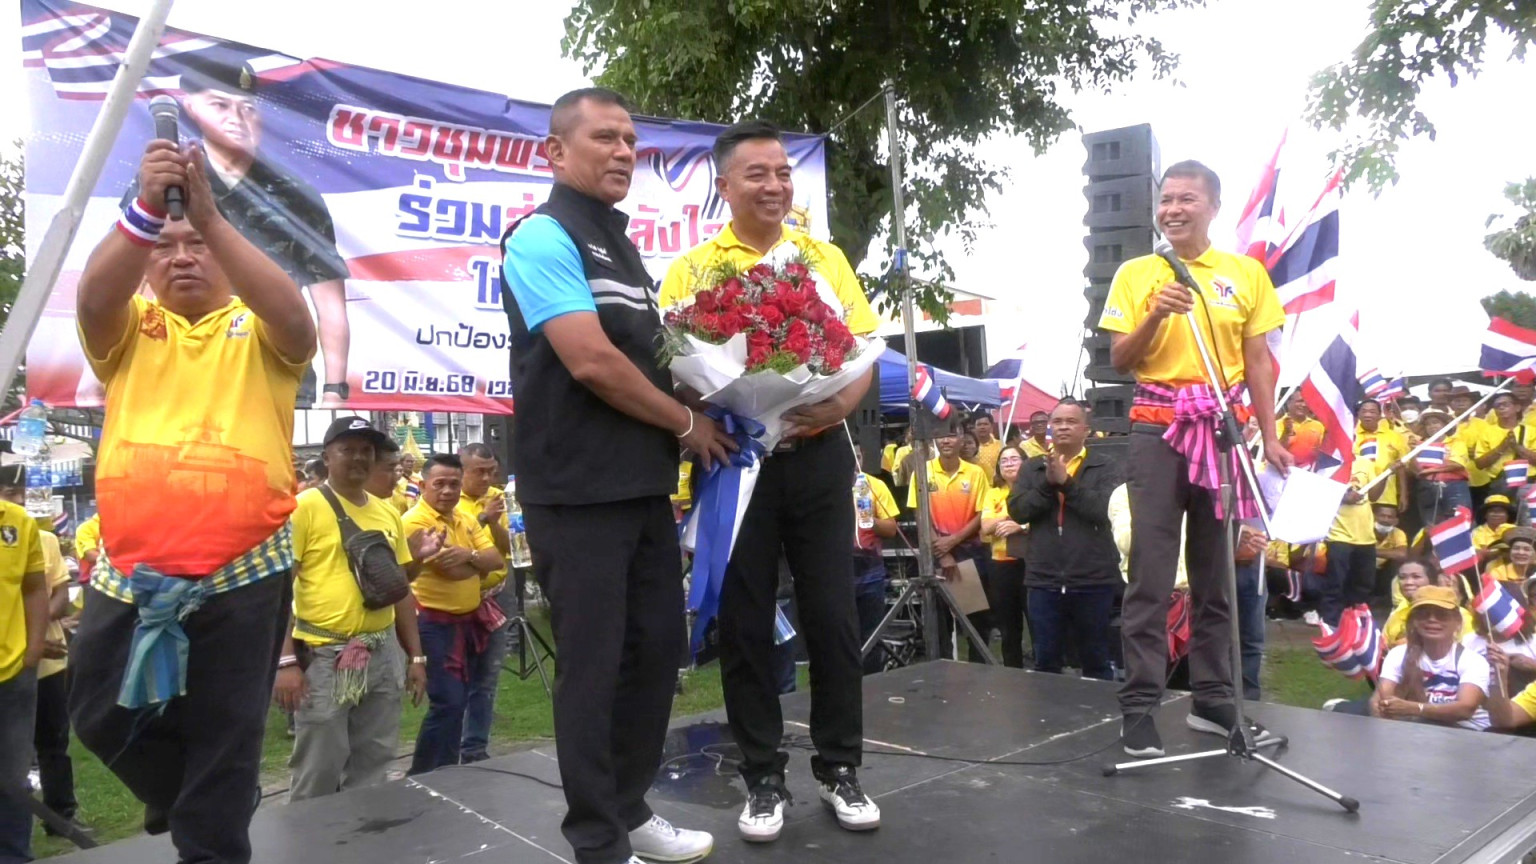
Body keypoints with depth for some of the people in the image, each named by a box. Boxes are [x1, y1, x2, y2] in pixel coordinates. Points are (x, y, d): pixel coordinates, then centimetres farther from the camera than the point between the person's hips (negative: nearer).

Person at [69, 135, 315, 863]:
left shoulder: (257, 330, 5)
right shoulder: (130, 329, 10)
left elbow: (297, 321, -19)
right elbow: (92, 297, -13)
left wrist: (210, 216, -26)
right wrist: (143, 211, -29)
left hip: (242, 570, -3)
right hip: (128, 570, 3)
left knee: (224, 737, 4)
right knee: (102, 716, 13)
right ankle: (176, 794, 41)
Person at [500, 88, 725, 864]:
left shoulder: (622, 245, 19)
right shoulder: (542, 237, -9)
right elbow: (592, 362, -19)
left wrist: (679, 433, 7)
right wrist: (687, 423, -7)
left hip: (644, 486, 9)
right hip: (578, 493, -8)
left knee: (657, 648, 12)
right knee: (593, 662, -1)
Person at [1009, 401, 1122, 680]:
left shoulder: (1107, 468, 1)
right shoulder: (1032, 468, 10)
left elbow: (1106, 510, -15)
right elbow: (1017, 510, -2)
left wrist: (1066, 482, -16)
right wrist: (1048, 483, -13)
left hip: (1093, 580, -2)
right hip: (1044, 580, 3)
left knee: (1095, 661, 11)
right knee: (1045, 662, 11)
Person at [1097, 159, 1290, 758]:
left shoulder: (1247, 274, 9)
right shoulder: (1136, 274, 6)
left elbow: (1258, 362, 10)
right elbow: (1119, 360, 3)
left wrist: (1270, 436, 4)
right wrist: (1154, 317, -15)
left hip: (1223, 426, 2)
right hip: (1157, 427, -2)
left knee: (1217, 569, 8)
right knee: (1151, 572, -5)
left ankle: (1212, 698, 17)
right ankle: (1139, 705, -2)